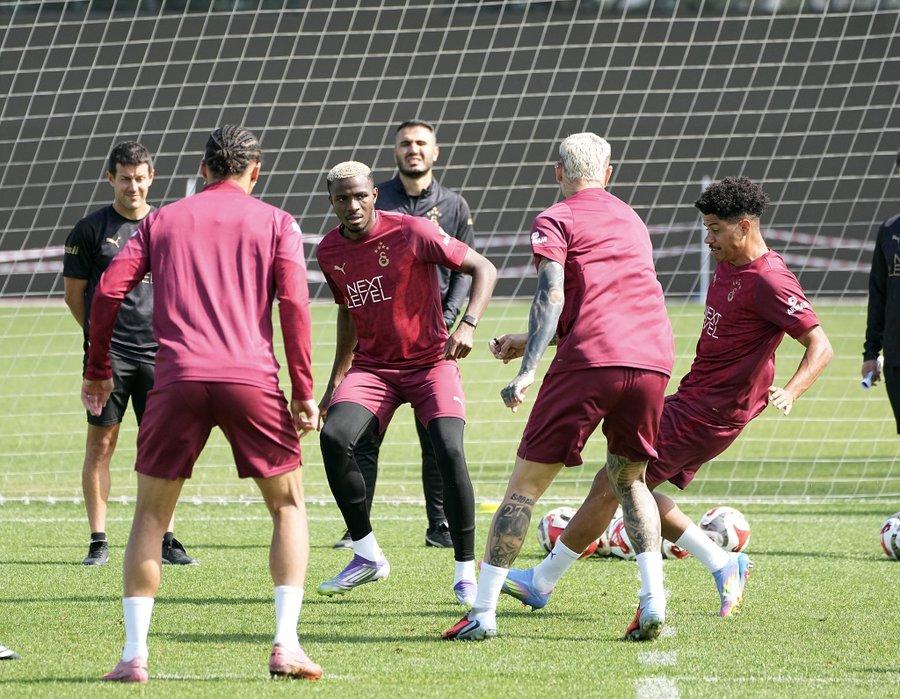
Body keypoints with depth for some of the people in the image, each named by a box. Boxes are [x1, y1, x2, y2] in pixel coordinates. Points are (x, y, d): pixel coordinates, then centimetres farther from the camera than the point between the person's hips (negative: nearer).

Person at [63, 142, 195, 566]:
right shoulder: (91, 229, 1)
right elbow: (74, 295, 6)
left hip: (158, 352, 2)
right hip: (107, 355, -2)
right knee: (101, 443, -1)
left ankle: (164, 540, 7)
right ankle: (98, 542, 2)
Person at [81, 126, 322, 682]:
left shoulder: (162, 220, 18)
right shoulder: (276, 223, 12)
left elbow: (109, 291, 8)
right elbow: (294, 302, -1)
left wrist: (98, 370, 17)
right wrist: (303, 392, 0)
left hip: (178, 378, 1)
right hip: (251, 377, -1)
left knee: (151, 514, 12)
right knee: (288, 505, 13)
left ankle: (135, 654, 2)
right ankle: (286, 646, -1)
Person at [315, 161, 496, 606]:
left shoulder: (412, 232, -14)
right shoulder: (330, 251, 2)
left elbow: (483, 269, -10)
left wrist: (468, 324, -24)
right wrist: (336, 380, 16)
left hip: (431, 361, -4)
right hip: (372, 366, 4)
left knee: (449, 452, -22)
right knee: (334, 439, -20)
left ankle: (465, 573, -8)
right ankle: (367, 556, -5)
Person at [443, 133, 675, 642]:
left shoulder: (555, 221, 9)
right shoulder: (633, 221, 28)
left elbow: (552, 297, -7)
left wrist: (528, 369, -14)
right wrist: (529, 341, 42)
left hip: (590, 358, -5)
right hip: (654, 358, 5)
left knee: (527, 482, 2)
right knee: (628, 477, 23)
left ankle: (483, 613, 0)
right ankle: (654, 604, 5)